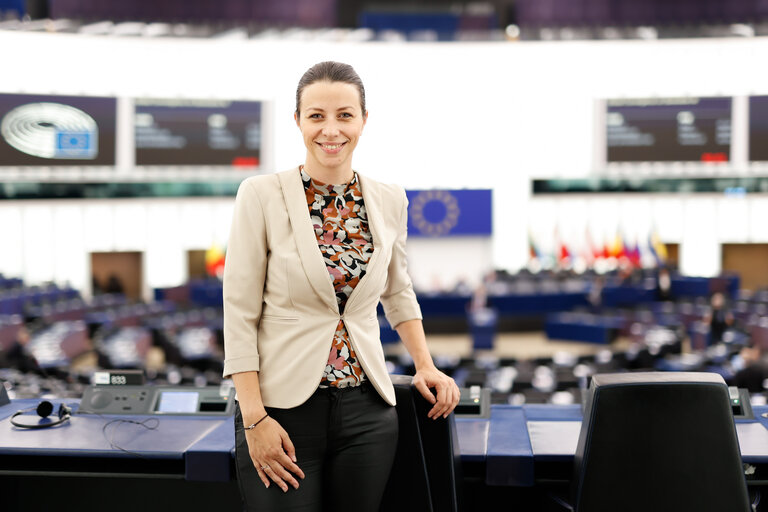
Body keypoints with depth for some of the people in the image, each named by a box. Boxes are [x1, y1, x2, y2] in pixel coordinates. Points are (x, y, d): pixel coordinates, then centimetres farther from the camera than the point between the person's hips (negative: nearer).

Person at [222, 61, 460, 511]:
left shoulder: (389, 201, 5)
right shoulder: (262, 195, -6)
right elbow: (240, 311, -8)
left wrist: (425, 366, 11)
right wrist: (254, 418, -13)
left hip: (367, 407, 3)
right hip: (283, 406, -3)